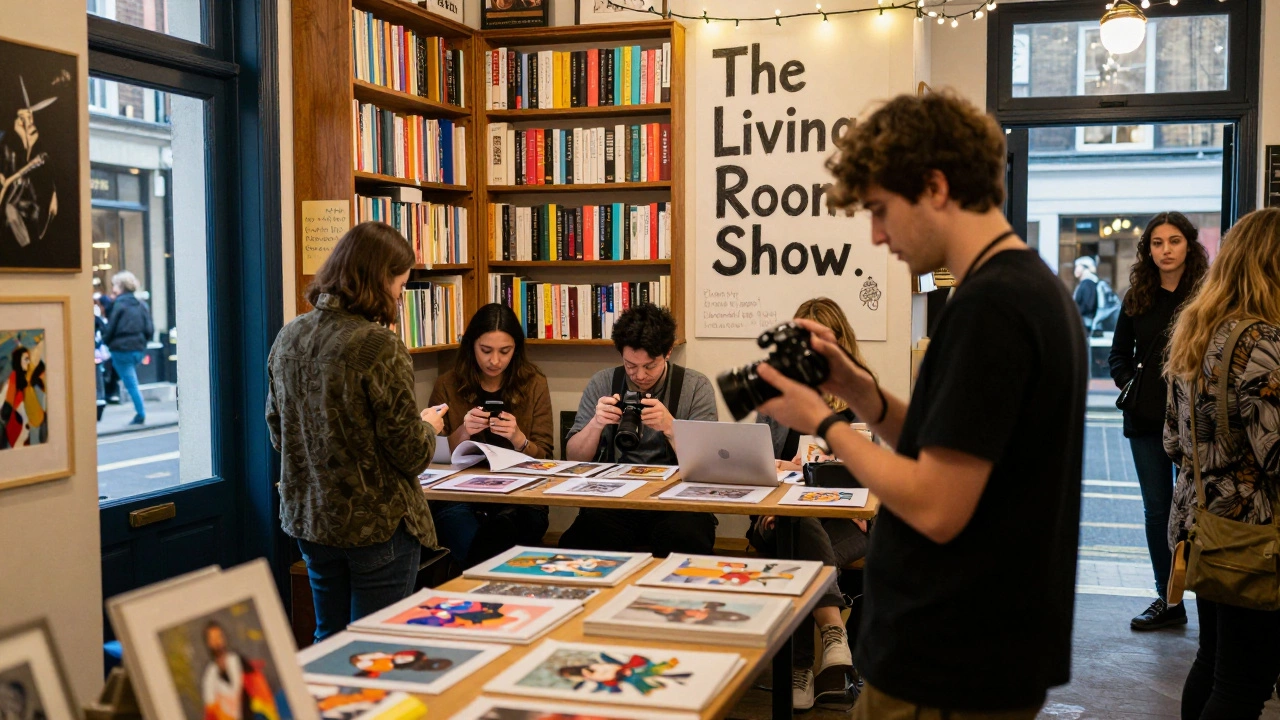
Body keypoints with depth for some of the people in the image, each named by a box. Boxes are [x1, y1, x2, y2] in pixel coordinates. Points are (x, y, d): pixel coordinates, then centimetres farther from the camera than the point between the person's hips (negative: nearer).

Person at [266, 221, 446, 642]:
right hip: (377, 525, -7)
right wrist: (428, 427, 4)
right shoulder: (379, 347, -20)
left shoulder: (289, 338, 1)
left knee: (329, 640, 20)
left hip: (308, 518, 7)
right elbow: (410, 455, -16)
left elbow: (278, 434, 12)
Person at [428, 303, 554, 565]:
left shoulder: (533, 384, 5)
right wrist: (462, 433, -15)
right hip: (458, 494, 0)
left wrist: (518, 438, -18)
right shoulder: (448, 386, 5)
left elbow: (544, 457, 4)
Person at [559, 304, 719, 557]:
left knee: (682, 541, -35)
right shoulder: (601, 384, 8)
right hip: (614, 500, 2)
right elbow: (574, 458, 6)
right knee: (577, 543, -29)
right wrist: (595, 424, -14)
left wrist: (670, 427, -23)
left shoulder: (696, 386, 2)